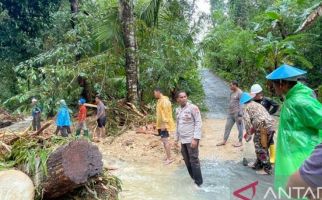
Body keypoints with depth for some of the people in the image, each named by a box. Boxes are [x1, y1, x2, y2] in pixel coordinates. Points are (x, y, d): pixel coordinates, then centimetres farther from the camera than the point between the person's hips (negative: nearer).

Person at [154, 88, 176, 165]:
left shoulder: (164, 100, -17)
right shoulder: (160, 100, 14)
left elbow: (165, 113, -22)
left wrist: (164, 124, -24)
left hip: (164, 124, -10)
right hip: (160, 124, 10)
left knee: (165, 140, -9)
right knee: (164, 140, 14)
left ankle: (169, 158, -3)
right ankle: (168, 156, 24)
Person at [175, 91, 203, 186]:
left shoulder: (193, 108, -11)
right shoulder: (177, 110, 9)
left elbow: (198, 123, -14)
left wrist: (195, 138, -20)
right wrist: (176, 138, 17)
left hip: (191, 139, -7)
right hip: (183, 139, 7)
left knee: (194, 160, -2)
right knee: (187, 161, 13)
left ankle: (198, 182, 10)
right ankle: (193, 178, 27)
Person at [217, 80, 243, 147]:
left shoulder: (240, 93, -14)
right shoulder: (232, 93, 12)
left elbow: (242, 105, -17)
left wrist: (240, 115, -19)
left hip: (237, 113, -8)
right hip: (231, 113, 9)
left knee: (239, 127, 6)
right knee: (227, 127, 11)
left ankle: (240, 142, 18)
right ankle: (224, 141, 19)